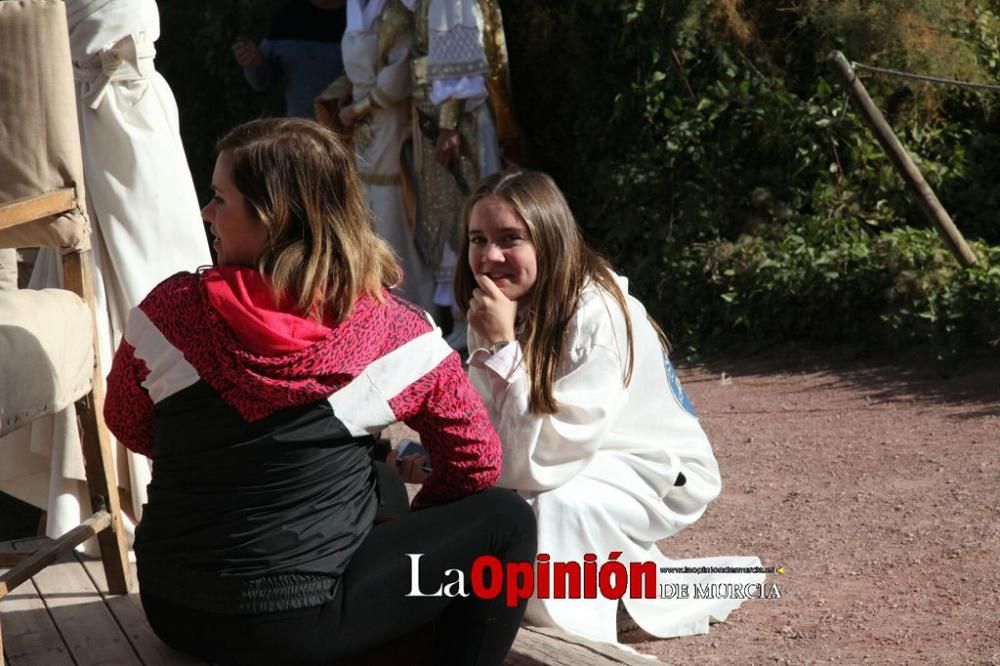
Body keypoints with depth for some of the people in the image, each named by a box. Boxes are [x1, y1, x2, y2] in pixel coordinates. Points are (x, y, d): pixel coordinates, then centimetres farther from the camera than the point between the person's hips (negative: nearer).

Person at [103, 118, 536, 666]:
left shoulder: (171, 308, -10)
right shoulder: (389, 328, -13)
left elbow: (129, 428, 9)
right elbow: (476, 462, -3)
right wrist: (416, 526, 15)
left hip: (169, 607, 4)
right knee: (503, 522, 10)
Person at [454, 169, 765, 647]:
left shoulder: (597, 315, -29)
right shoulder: (500, 311, -7)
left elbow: (543, 460, -32)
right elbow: (487, 441, -8)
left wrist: (503, 346, -35)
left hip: (656, 473, -9)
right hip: (581, 469, 9)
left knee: (547, 509, -33)